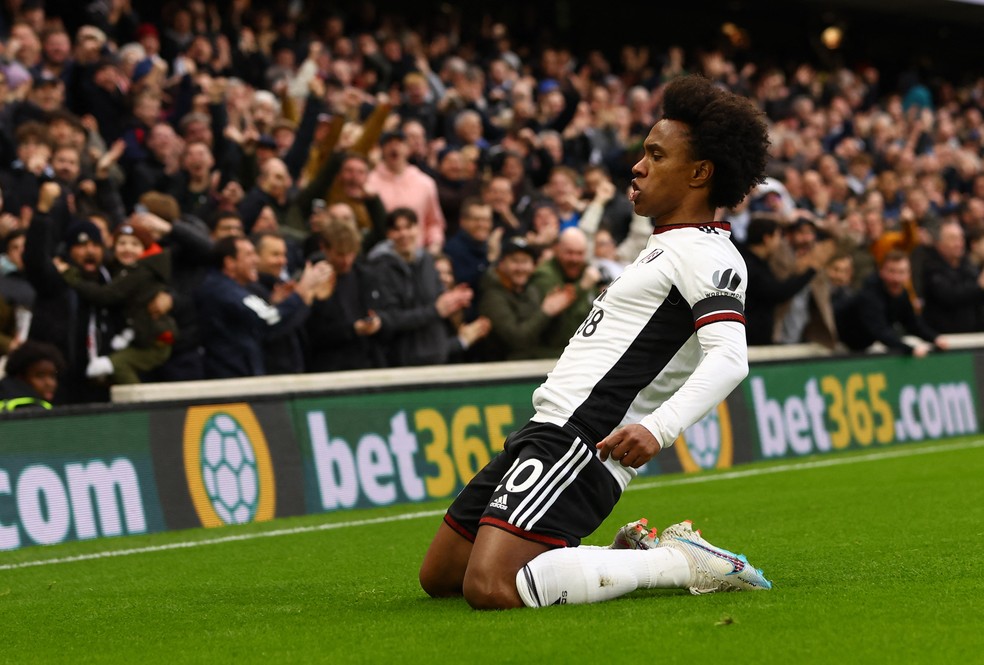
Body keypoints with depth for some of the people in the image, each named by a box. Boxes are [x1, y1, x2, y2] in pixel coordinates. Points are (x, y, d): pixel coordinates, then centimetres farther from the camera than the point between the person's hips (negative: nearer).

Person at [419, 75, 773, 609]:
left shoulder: (709, 255, -9)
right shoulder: (665, 246, 23)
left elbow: (729, 356, -25)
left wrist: (658, 428, -37)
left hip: (579, 442, -11)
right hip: (545, 427, 11)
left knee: (491, 589, -28)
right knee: (439, 578, 13)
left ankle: (683, 564, -11)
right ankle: (641, 556, 12)